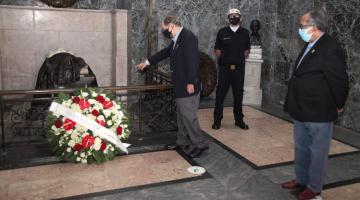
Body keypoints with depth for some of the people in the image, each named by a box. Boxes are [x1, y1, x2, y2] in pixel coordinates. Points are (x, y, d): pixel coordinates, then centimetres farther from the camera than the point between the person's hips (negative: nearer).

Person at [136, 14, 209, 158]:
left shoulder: (188, 37, -17)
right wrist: (147, 62, 33)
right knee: (181, 115, 16)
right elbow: (165, 52, 26)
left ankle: (200, 144, 6)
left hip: (188, 86, -10)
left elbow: (192, 61, -23)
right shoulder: (177, 39, 14)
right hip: (180, 86, 10)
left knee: (188, 115, -6)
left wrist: (190, 83, -23)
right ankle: (183, 141, 28)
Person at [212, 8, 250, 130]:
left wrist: (239, 61, 10)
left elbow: (246, 50, 11)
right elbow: (217, 51, 4)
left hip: (239, 69, 2)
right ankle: (217, 120, 12)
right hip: (224, 68, -1)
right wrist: (222, 61, 10)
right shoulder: (222, 32, -2)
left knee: (238, 95, 9)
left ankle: (239, 120, 21)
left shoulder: (245, 33, 3)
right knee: (220, 95, 3)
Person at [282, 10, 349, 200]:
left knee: (317, 152, 7)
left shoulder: (330, 50, -20)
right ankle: (301, 180, 37)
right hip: (301, 112, 9)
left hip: (318, 114, -9)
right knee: (301, 149, 21)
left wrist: (338, 105, -6)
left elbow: (340, 81, -19)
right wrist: (293, 105, 13)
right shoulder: (309, 46, 9)